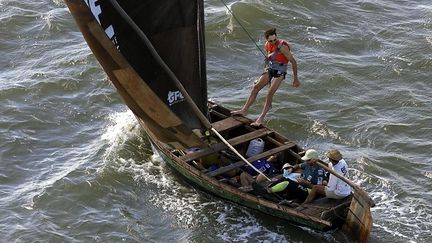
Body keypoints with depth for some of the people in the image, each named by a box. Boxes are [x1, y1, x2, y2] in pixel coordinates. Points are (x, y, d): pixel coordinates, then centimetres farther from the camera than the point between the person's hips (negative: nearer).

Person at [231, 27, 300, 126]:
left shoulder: (282, 47, -22)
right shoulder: (267, 45, 0)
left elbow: (293, 61, -18)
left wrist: (295, 78, -15)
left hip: (279, 72, -7)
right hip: (270, 70, 7)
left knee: (270, 93, -19)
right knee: (256, 87, -5)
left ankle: (261, 118, -22)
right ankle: (244, 110, 0)